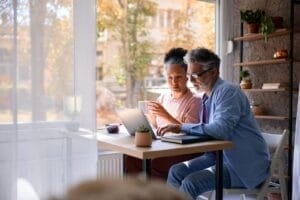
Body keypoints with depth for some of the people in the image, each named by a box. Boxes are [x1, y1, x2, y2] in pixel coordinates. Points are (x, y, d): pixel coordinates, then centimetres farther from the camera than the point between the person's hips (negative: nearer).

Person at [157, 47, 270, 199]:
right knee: (176, 172, -2)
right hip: (220, 155, 8)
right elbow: (207, 130, 14)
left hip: (245, 164, -8)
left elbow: (221, 129, -30)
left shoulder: (228, 91, -16)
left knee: (191, 182, -22)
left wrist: (182, 127, -25)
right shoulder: (207, 96, 9)